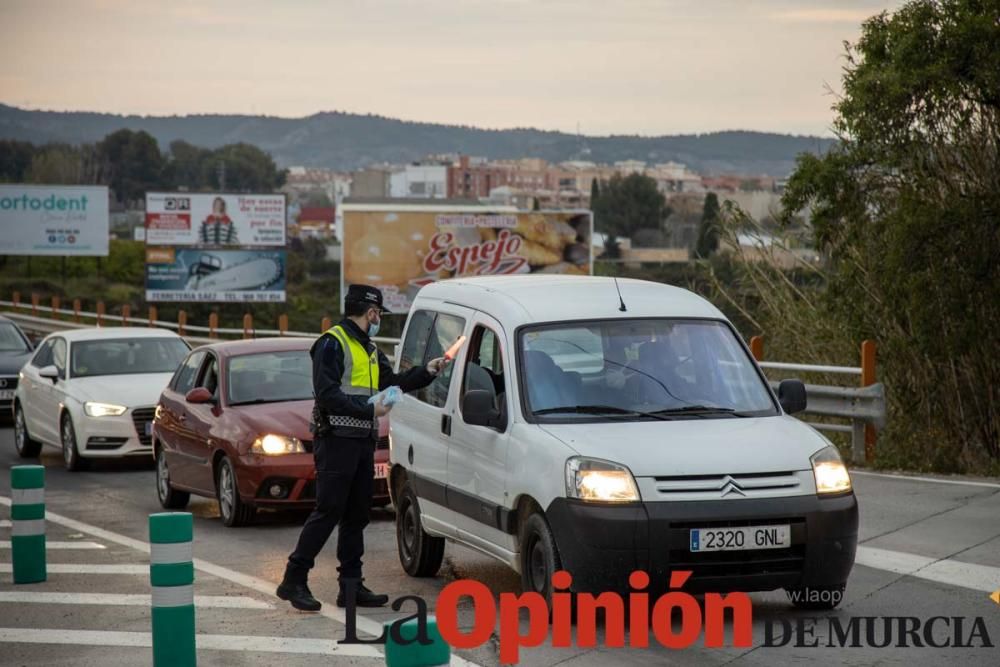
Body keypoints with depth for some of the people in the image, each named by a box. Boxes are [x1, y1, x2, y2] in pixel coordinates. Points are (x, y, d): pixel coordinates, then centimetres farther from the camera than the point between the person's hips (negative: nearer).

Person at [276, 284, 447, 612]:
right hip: (337, 440, -9)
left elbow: (392, 382, 22)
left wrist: (425, 372, 14)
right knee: (327, 512, -10)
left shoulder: (369, 349, 21)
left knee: (357, 516, 9)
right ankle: (294, 581, -6)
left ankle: (351, 585, 14)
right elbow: (327, 394, -17)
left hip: (362, 442, 9)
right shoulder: (332, 344, -9)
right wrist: (369, 410, -18)